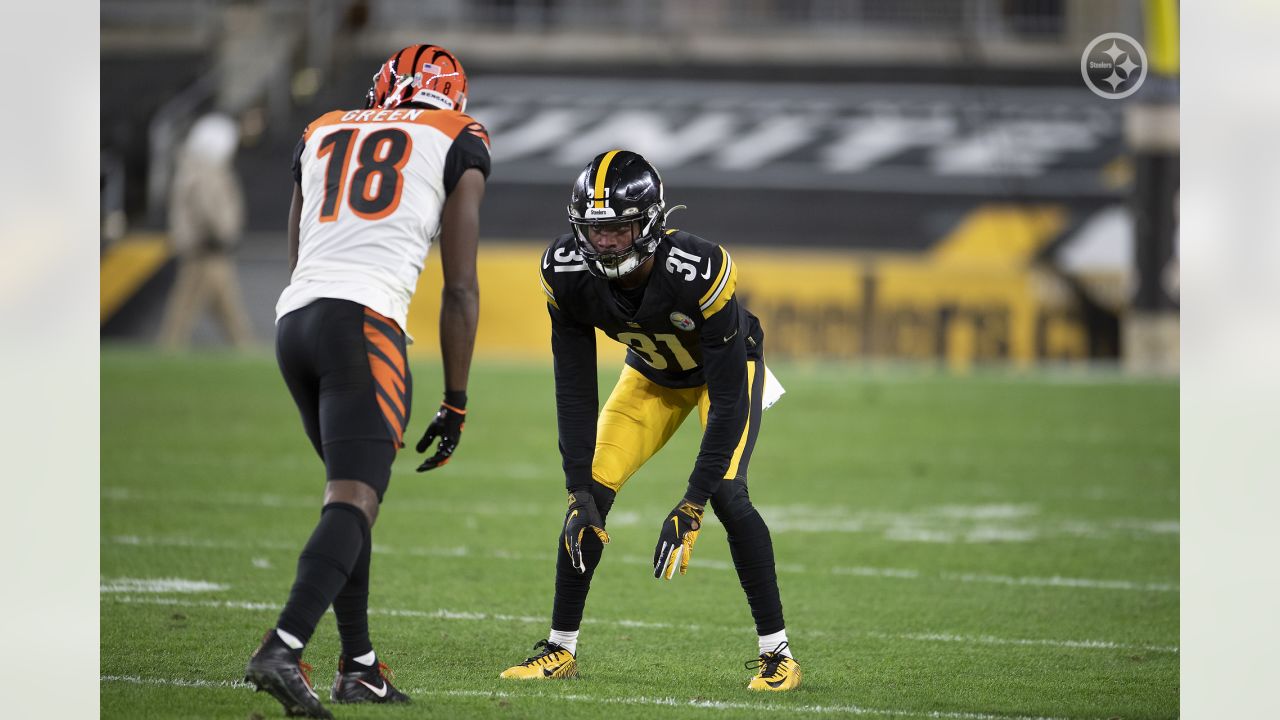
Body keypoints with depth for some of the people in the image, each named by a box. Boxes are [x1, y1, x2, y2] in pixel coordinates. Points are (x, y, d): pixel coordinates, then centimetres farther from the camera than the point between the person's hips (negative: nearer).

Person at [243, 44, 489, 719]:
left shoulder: (320, 134, 24)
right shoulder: (457, 142, 11)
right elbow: (459, 289, 8)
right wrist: (454, 402, 12)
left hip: (294, 316, 6)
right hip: (363, 321, -6)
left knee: (354, 491, 19)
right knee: (354, 501, -11)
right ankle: (283, 650, -30)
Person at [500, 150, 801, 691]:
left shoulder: (698, 271, -41)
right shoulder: (568, 272, -28)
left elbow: (728, 401, -35)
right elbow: (574, 388, -17)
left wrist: (692, 505, -38)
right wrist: (578, 488, -24)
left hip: (727, 365, -4)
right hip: (652, 374, 4)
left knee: (726, 494, -24)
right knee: (592, 493, -9)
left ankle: (776, 652, -12)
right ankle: (561, 648, 6)